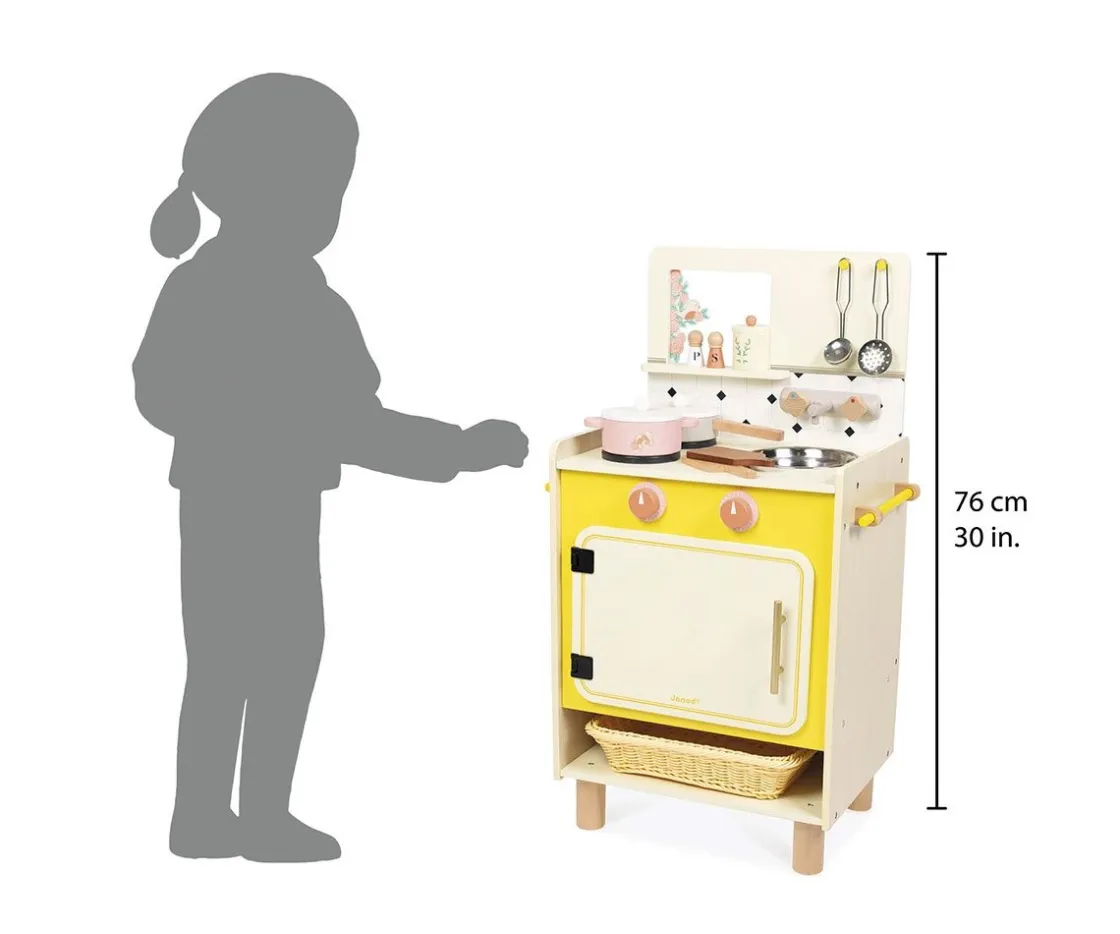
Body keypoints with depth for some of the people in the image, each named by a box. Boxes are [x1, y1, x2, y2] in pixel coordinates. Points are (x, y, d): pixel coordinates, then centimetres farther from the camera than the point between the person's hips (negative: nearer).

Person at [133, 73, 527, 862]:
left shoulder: (196, 281, 4)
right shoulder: (304, 306, -22)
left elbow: (156, 388, 13)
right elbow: (354, 428, -22)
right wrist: (466, 450, -14)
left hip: (211, 497, 8)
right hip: (270, 510, -8)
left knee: (218, 659, 16)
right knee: (286, 656, 7)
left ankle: (201, 817, 24)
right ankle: (265, 820, 18)